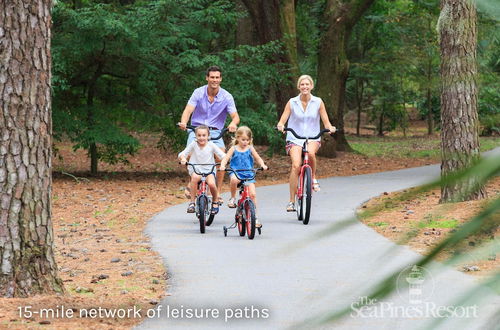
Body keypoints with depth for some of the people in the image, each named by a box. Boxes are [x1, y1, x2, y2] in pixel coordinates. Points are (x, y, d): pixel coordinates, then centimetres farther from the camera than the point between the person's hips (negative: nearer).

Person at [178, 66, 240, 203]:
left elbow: (235, 116, -12)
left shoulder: (226, 97, -4)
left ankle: (218, 192, -18)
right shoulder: (198, 93, -5)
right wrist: (183, 122, -38)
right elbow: (188, 110, -16)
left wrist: (233, 123, -37)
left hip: (215, 131, 0)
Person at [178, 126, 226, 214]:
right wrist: (183, 158, -27)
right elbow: (182, 154, -3)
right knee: (195, 177, -36)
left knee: (211, 183, -30)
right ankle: (192, 202, -25)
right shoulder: (193, 145, 0)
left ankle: (215, 202, 1)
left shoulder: (211, 145, 0)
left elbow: (222, 155, -2)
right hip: (196, 170, 0)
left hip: (209, 170, 0)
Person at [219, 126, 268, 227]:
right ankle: (233, 198, -14)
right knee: (234, 179, -40)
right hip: (236, 172, -2)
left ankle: (255, 217, -1)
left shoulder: (250, 149, 8)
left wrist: (263, 165, -10)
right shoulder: (234, 149, 4)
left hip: (248, 174, 2)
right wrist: (222, 165, -23)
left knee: (253, 194, -12)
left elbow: (258, 158, 11)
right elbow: (225, 159, -2)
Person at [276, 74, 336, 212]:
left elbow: (326, 122, 3)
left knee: (310, 152, -36)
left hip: (313, 138, 0)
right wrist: (280, 126, -24)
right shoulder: (292, 102, 3)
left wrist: (330, 128, -19)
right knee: (296, 165, -23)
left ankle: (313, 178, -8)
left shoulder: (318, 102, 4)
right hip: (295, 138, 0)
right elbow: (282, 120, -1)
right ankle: (291, 201, -17)